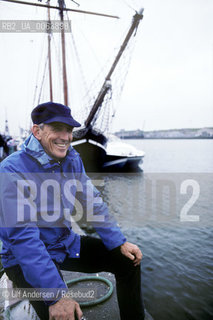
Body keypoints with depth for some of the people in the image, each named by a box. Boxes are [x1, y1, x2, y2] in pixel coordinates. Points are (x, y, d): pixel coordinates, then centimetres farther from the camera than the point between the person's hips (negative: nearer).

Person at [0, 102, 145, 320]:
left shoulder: (71, 159, -5)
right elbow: (23, 237, -29)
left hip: (67, 244, 7)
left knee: (128, 259, 4)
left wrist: (119, 243, -5)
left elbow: (92, 202, 1)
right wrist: (56, 295, -31)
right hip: (27, 259, -6)